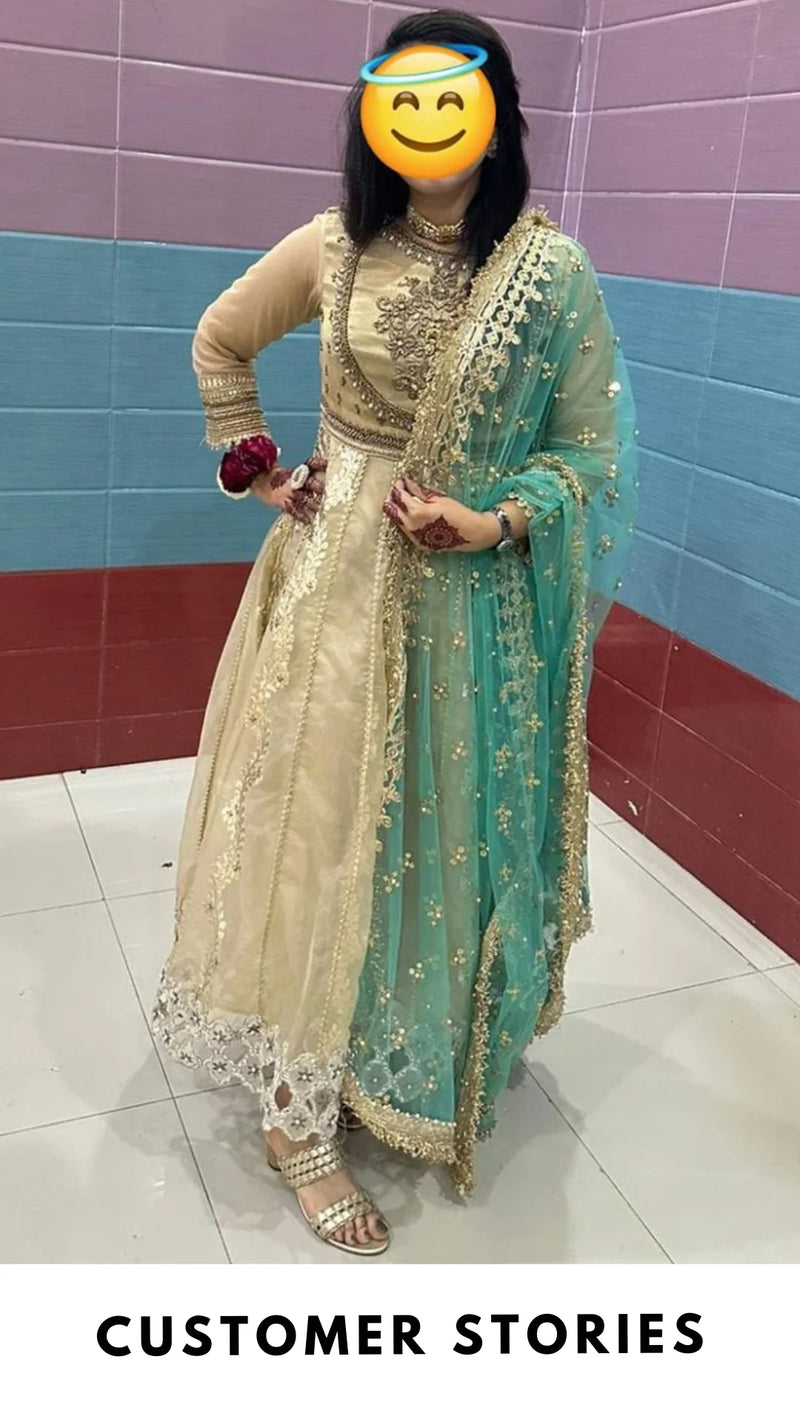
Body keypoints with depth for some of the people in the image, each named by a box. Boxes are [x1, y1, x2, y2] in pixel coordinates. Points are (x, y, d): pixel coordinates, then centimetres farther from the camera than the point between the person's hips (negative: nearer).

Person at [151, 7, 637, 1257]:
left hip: (478, 604, 0)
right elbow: (218, 343, 16)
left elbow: (590, 450, -2)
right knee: (319, 826, 3)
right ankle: (302, 1115, 19)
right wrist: (255, 469, 8)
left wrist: (492, 523, -17)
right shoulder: (331, 248, 0)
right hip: (338, 581, 1)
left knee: (448, 833, 11)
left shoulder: (551, 269, -6)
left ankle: (426, 1067, 37)